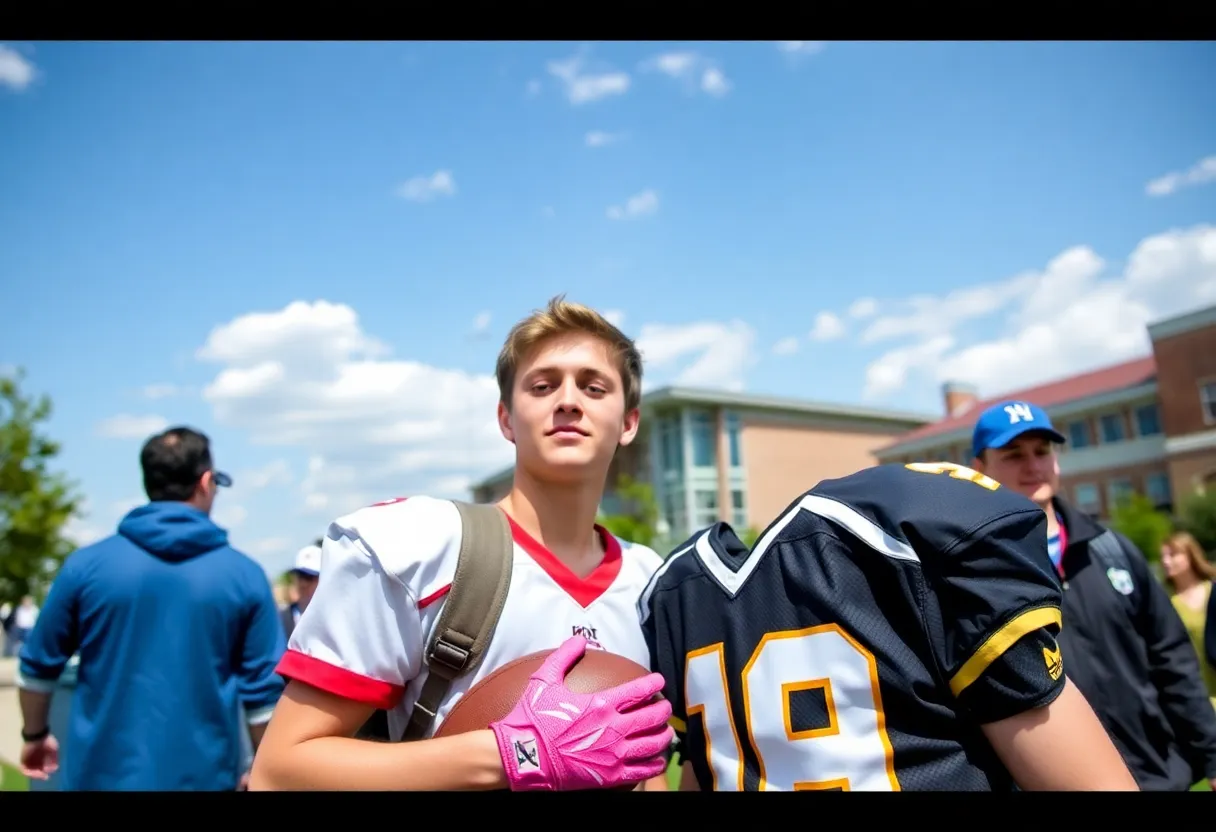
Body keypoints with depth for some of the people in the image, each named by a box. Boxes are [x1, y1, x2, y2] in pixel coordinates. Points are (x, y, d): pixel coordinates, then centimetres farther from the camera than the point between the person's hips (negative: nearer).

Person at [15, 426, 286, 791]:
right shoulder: (244, 575, -8)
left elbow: (38, 666, 7)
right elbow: (265, 691, -6)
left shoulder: (87, 564, -5)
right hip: (204, 776, -1)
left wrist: (35, 734, 24)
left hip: (105, 772, 1)